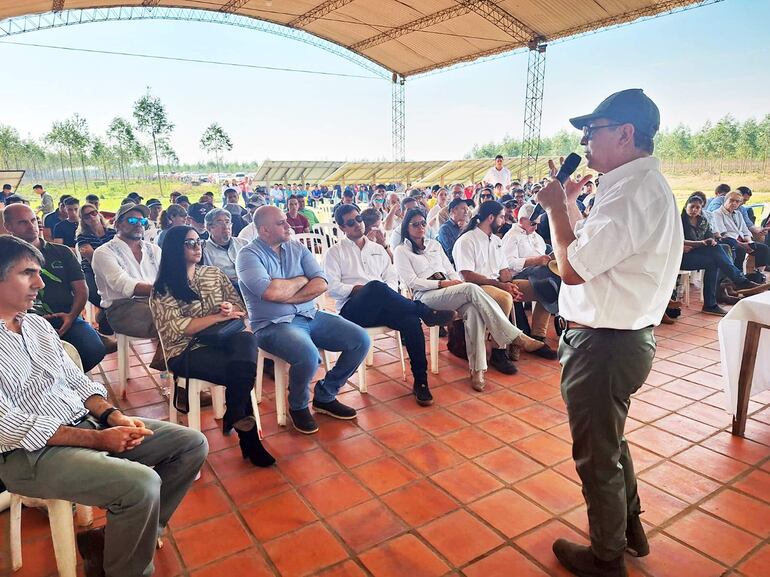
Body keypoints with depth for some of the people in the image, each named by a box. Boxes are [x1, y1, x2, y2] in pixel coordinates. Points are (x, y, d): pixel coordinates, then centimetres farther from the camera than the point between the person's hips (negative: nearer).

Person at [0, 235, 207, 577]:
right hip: (30, 452, -8)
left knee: (192, 444, 0)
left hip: (87, 422, 8)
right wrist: (97, 439, -20)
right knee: (142, 484, -31)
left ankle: (115, 539, 8)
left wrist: (113, 416, -6)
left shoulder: (37, 324, 12)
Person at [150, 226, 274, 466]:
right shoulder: (163, 289, 4)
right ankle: (246, 431, -11)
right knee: (240, 371, -32)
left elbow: (240, 307, 15)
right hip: (188, 350, -4)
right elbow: (176, 329, -9)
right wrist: (218, 316, -12)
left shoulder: (214, 274, 17)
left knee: (246, 339, -34)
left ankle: (234, 419, -18)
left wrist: (232, 309, -9)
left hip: (224, 338, 4)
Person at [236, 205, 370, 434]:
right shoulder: (248, 255, -6)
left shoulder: (297, 248, 11)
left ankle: (325, 396, 11)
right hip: (273, 325, -6)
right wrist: (301, 280, -5)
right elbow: (271, 292, -22)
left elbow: (321, 284, -1)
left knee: (361, 340, -7)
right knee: (308, 355, -35)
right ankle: (298, 406, -1)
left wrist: (285, 296, -12)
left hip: (310, 316, 6)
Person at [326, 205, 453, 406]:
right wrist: (362, 289, -13)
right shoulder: (335, 252, 11)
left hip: (381, 308, 4)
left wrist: (384, 296, -8)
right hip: (352, 310, -3)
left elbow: (392, 279, 16)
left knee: (411, 320, -30)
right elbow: (332, 287, -2)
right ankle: (425, 312, -24)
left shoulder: (378, 249, 24)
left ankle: (420, 382, -23)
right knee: (376, 286, -38)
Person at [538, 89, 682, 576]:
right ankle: (629, 527, 48)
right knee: (610, 441, 27)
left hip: (604, 344, -10)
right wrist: (569, 205, 9)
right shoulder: (645, 184, 11)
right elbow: (595, 248, 15)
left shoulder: (632, 191, -23)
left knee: (597, 456, 9)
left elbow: (574, 268, -23)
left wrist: (556, 208, -11)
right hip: (623, 335, 10)